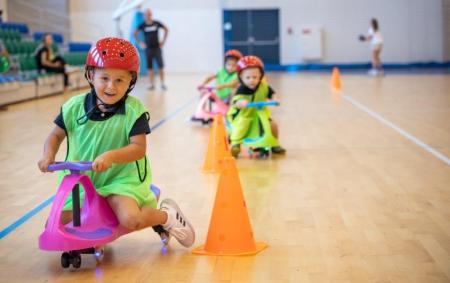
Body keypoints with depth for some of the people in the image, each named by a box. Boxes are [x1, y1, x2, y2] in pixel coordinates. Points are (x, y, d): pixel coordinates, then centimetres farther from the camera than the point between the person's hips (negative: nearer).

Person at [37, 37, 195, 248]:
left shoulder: (134, 110, -13)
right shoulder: (75, 107, -4)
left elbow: (139, 148, -20)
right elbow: (56, 135, 7)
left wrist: (111, 156, -38)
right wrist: (48, 154, -14)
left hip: (122, 178, -4)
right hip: (80, 180, 4)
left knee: (130, 219, -30)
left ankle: (167, 216, 3)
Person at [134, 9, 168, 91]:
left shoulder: (156, 23, 0)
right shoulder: (143, 25, -1)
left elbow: (166, 29, 11)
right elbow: (135, 33, 7)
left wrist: (163, 41, 7)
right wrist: (140, 42, -1)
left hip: (157, 47, 0)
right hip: (148, 49, 0)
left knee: (160, 66, -4)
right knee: (150, 67, 1)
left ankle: (162, 84, 4)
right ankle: (152, 84, 7)